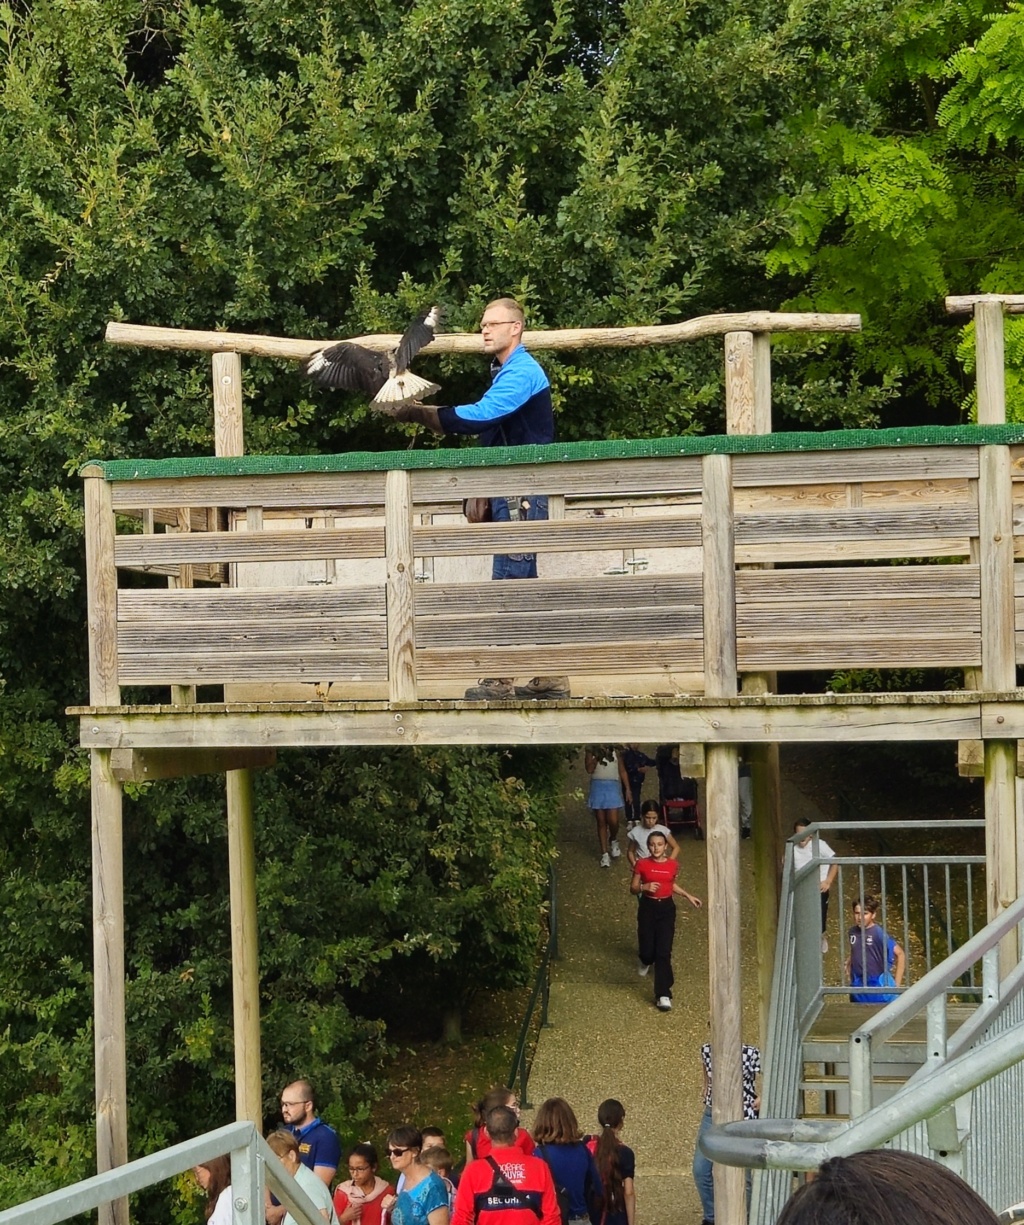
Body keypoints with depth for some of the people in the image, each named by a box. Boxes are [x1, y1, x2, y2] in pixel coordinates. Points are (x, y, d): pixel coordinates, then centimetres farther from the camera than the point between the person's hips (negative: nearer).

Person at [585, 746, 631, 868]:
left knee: (613, 821, -10)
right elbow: (589, 769, -7)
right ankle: (605, 854, 9)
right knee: (601, 822, 3)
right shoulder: (591, 751, 6)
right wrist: (597, 756, -14)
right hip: (597, 787, 0)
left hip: (613, 786, 0)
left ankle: (613, 840, 23)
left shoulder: (615, 752, 10)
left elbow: (622, 771, 11)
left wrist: (627, 789, 6)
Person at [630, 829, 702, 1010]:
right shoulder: (642, 864, -8)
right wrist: (645, 887, -20)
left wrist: (688, 896, 12)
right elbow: (633, 888, -1)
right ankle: (646, 961, 41)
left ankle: (663, 995, -3)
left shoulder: (672, 865, -1)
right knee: (647, 951, 0)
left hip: (666, 908, 1)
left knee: (664, 952, -5)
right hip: (647, 908, -1)